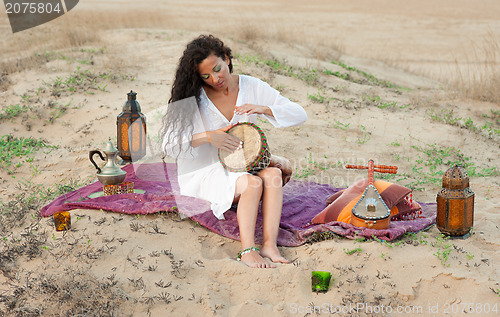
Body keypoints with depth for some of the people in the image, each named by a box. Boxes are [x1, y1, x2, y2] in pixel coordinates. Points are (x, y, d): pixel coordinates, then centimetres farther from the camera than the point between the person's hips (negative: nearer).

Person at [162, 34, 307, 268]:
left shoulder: (252, 87, 1)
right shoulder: (193, 98, -6)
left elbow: (299, 115, -1)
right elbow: (170, 145, -10)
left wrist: (263, 108, -18)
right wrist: (208, 137, -24)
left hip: (241, 167, 4)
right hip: (204, 173, -3)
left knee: (273, 173, -29)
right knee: (252, 183, -32)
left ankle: (269, 245, -36)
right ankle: (247, 250, -38)